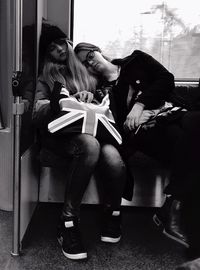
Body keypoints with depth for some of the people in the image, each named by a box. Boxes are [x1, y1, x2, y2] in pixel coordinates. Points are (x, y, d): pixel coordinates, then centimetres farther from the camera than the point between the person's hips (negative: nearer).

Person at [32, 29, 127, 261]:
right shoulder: (45, 78, 14)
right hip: (58, 134, -3)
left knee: (114, 160, -34)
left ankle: (112, 213, -7)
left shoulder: (85, 72, 23)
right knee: (89, 144, -41)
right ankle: (68, 223, -33)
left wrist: (91, 97, -3)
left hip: (90, 129, 3)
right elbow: (37, 115, -1)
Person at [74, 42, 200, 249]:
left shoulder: (136, 61, 21)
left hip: (172, 114, 2)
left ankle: (170, 207, -35)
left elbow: (166, 78, 7)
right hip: (147, 130, -1)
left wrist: (140, 103, -4)